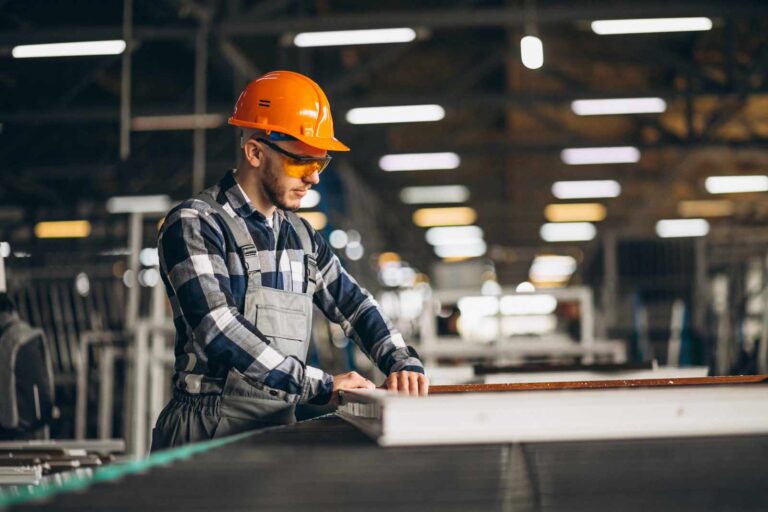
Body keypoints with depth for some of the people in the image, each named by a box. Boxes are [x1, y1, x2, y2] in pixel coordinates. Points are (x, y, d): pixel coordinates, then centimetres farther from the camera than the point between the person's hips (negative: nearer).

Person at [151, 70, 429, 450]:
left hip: (280, 429, 7)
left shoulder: (302, 236, 19)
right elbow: (219, 331, -15)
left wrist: (403, 363, 7)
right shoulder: (193, 226, -4)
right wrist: (320, 386, -15)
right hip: (209, 430, -7)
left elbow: (354, 305, 26)